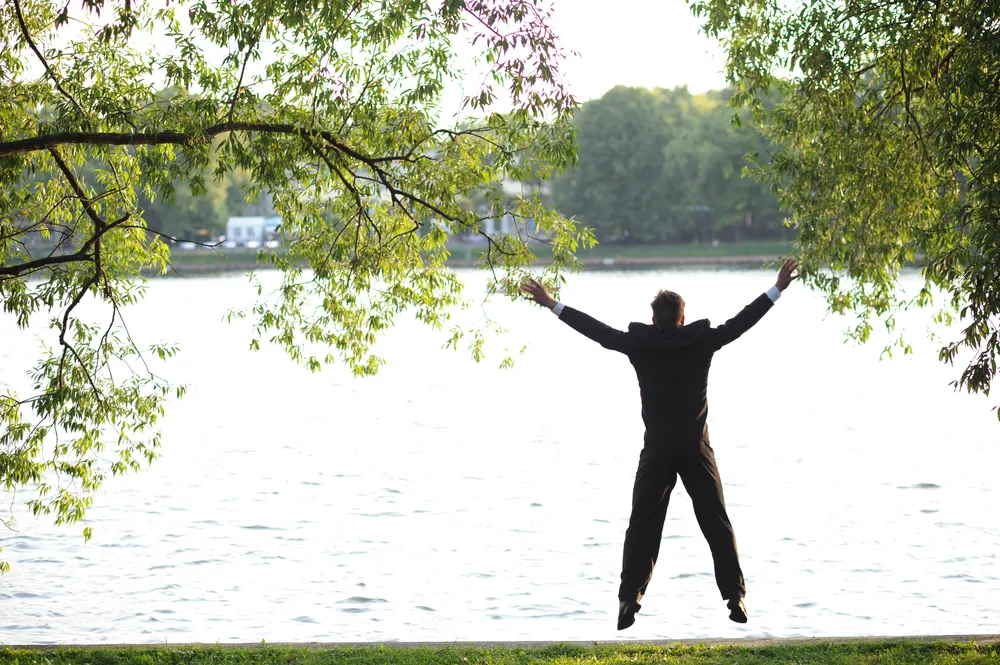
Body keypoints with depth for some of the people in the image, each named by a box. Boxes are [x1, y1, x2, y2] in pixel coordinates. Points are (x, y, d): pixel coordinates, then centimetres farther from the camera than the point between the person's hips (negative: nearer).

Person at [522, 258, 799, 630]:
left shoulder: (638, 343, -3)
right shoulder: (702, 341, -2)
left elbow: (595, 329, 2)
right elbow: (742, 321, 3)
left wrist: (550, 304, 10)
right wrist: (778, 289, 11)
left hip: (657, 449, 0)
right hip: (696, 447, 0)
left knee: (643, 526, 5)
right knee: (717, 524, 6)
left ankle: (629, 602, -3)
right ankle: (736, 600, 3)